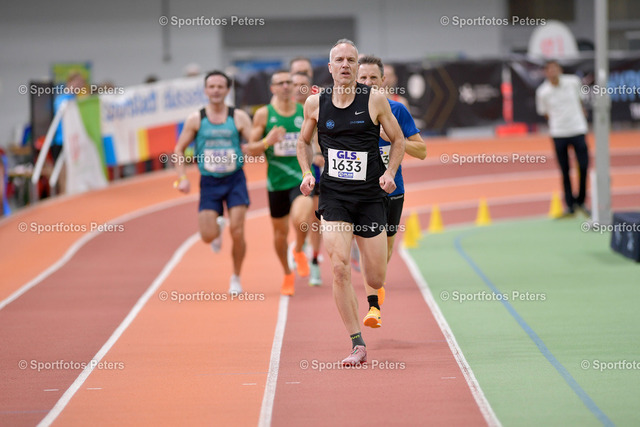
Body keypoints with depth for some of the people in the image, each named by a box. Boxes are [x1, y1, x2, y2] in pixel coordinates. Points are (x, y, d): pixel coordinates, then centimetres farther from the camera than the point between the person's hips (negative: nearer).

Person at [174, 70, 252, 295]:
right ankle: (218, 226, 31)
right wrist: (182, 177, -6)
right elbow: (179, 150, 6)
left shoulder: (239, 117, -1)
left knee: (237, 232, -11)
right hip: (209, 182, 1)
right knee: (208, 236, -8)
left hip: (235, 179, -1)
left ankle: (236, 278, 10)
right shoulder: (195, 120, 0)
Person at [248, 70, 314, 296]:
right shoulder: (264, 114, -2)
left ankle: (299, 251, 7)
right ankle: (287, 275, 34)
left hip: (302, 178, -1)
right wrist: (267, 142, -19)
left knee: (301, 220, -26)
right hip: (276, 181, 1)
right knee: (280, 231, 11)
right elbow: (252, 149, -1)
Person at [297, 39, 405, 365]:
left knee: (376, 279, 2)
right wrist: (307, 173, 3)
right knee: (339, 268, -16)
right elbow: (303, 141, 18)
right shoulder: (315, 103, 1)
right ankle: (358, 345, -8)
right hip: (333, 195, 0)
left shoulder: (375, 100, -3)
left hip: (370, 196, 0)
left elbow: (398, 140, 8)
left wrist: (390, 173, -7)